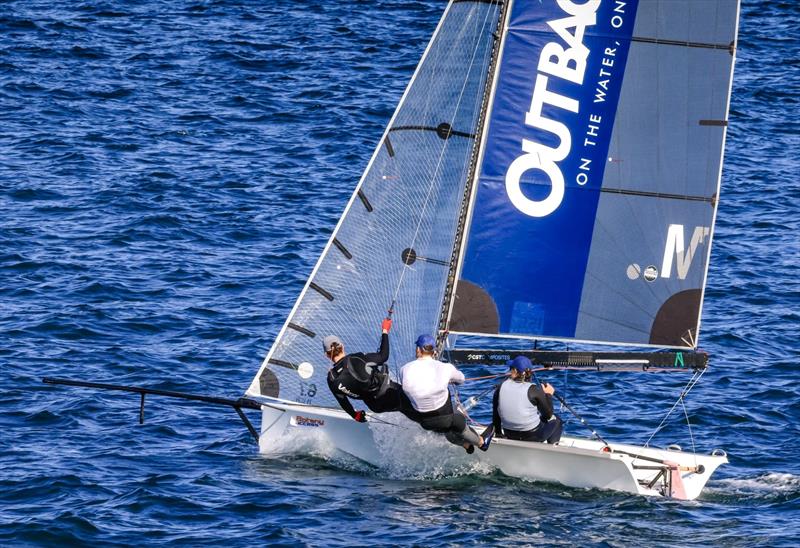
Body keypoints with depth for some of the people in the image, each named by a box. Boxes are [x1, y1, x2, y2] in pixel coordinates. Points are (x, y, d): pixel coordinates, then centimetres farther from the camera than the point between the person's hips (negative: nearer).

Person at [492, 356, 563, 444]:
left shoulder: (500, 387, -9)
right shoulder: (534, 390, -20)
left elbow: (495, 416, 2)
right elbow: (548, 415, -8)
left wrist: (498, 433, 18)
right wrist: (549, 394, 6)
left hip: (510, 436, 4)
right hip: (532, 436, -4)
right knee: (556, 421, 25)